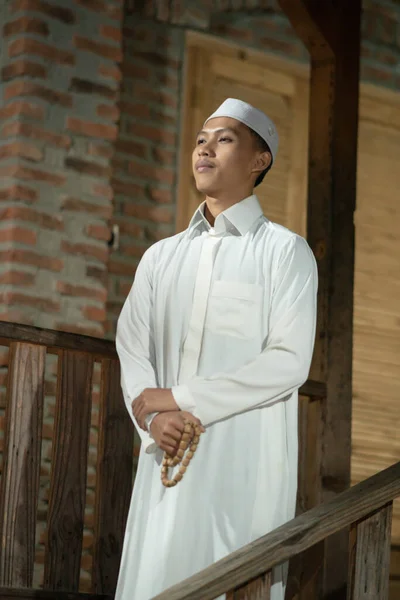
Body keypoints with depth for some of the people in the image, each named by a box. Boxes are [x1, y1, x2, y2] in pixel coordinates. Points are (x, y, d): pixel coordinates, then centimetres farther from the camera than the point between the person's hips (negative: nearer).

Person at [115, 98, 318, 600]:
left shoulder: (284, 251, 2)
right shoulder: (161, 257, 17)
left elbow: (289, 363, -8)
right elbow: (132, 348, 8)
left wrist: (177, 397, -10)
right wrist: (152, 418, -12)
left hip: (245, 463, -4)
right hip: (167, 459, 4)